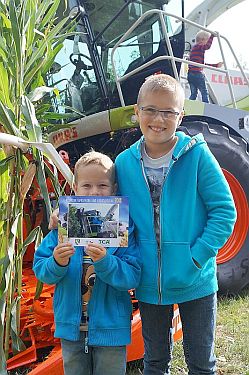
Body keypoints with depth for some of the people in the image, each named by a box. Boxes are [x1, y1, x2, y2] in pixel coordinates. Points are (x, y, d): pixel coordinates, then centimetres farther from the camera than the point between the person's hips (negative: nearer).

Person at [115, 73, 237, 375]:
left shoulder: (197, 153, -12)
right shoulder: (125, 163, -3)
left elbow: (224, 211, -11)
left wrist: (197, 257, -17)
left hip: (196, 282, -2)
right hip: (149, 283, 3)